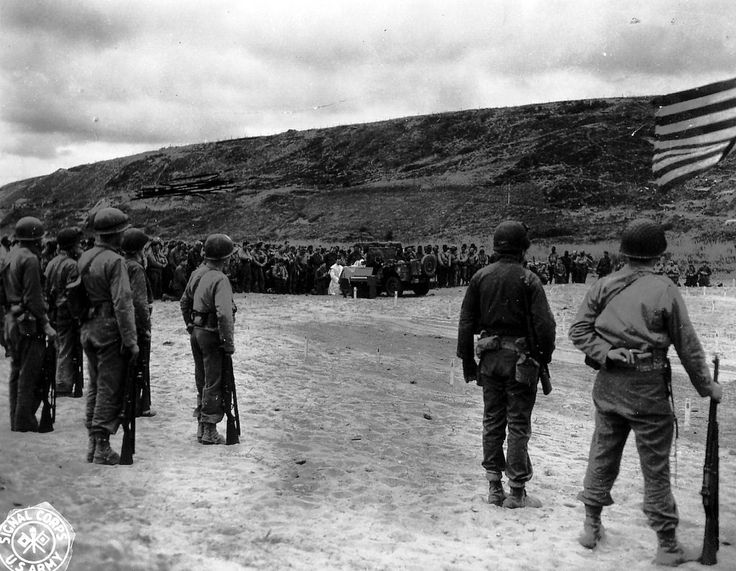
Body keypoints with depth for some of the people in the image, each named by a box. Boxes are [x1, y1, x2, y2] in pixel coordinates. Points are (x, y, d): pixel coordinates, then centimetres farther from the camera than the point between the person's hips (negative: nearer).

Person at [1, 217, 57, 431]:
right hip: (28, 322, -10)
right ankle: (25, 422, 0)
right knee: (30, 374, -4)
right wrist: (45, 324, -16)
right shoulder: (30, 259, -15)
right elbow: (33, 297, -19)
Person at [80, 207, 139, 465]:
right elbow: (123, 304, -21)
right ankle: (102, 448, 3)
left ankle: (92, 443, 24)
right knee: (110, 388, -1)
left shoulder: (84, 258, 9)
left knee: (95, 386, 17)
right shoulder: (114, 261, -16)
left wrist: (84, 324, 17)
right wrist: (131, 340, -20)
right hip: (110, 329, -8)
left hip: (88, 328, 8)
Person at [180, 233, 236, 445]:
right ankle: (209, 431, 6)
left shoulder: (197, 274, 6)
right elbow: (224, 314, -29)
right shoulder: (220, 280, -21)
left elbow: (184, 302, 18)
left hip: (196, 333, 9)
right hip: (212, 336, -8)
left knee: (202, 381, 18)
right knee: (214, 384, 1)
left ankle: (201, 426, 28)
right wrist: (229, 342, -21)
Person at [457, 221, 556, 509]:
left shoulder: (480, 277, 3)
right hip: (520, 357, -4)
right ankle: (517, 492, 9)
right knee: (518, 423, 4)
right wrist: (545, 355, 1)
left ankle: (494, 487, 20)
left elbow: (466, 322, 5)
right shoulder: (527, 279, -11)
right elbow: (544, 323, -14)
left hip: (490, 358, 4)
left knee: (492, 422, 13)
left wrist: (467, 361, 12)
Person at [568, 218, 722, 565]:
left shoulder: (602, 287, 0)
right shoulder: (664, 290, -10)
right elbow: (687, 344, -4)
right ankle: (667, 545, 16)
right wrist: (706, 386, 7)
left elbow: (578, 331, -4)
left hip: (607, 384, 4)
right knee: (655, 467, 6)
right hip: (647, 388, -3)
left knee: (602, 455, 17)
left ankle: (591, 525, 27)